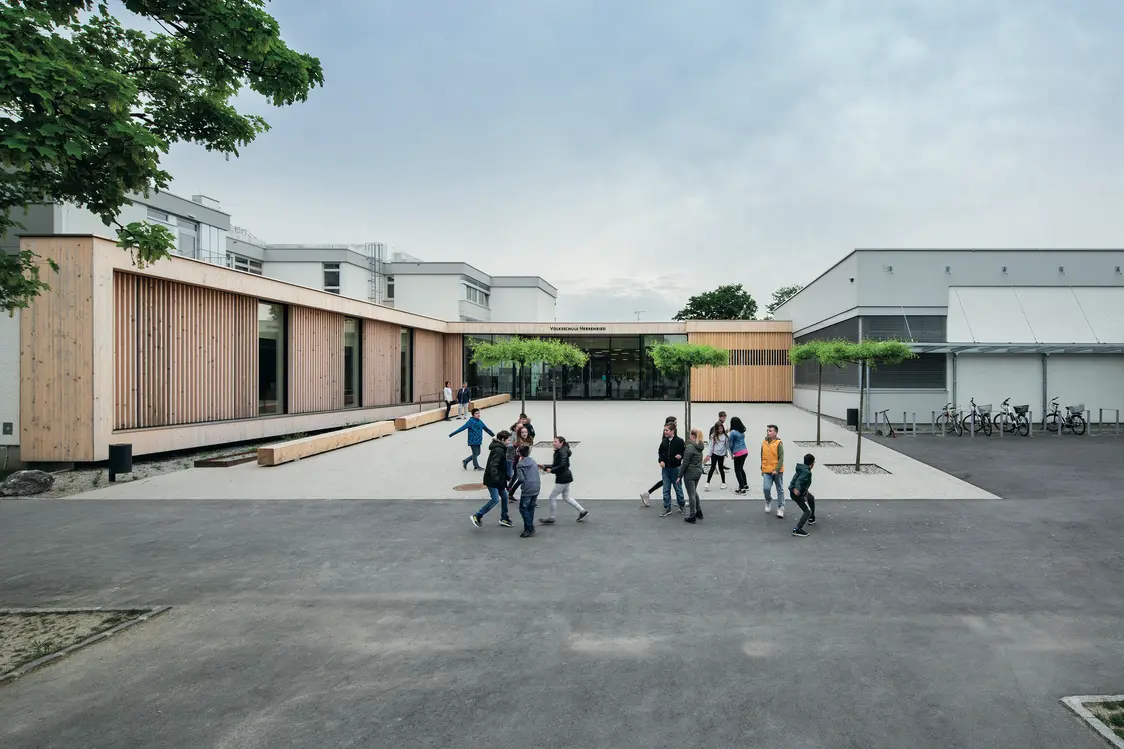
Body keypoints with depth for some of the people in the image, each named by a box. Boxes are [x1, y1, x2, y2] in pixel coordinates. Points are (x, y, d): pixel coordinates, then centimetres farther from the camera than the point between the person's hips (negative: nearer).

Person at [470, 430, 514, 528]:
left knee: (504, 496, 14)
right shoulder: (498, 450, -19)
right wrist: (495, 478, -38)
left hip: (498, 479, 10)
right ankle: (477, 515, -4)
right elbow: (493, 465, -29)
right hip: (492, 480, -10)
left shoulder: (501, 449, 14)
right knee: (495, 499, -12)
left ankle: (504, 518, 26)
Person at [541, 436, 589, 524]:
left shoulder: (562, 452, -17)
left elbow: (562, 465, -27)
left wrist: (551, 470, -20)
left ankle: (551, 519, 9)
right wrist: (545, 467, 5)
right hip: (565, 478, 10)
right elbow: (555, 465, 16)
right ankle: (582, 511, 23)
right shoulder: (558, 452, 13)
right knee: (566, 497, 18)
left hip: (563, 478, -10)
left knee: (552, 497, -1)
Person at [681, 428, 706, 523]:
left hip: (690, 473, -8)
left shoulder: (690, 447, -21)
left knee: (691, 494, 1)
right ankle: (699, 512, 32)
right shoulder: (700, 447, 4)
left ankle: (692, 516, 8)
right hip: (698, 472, 8)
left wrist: (680, 475, -9)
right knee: (694, 492, 23)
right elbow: (699, 460, 10)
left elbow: (685, 463, -18)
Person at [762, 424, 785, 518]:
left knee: (780, 490, 8)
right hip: (767, 471, 3)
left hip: (777, 471, -3)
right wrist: (762, 469, 13)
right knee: (767, 488, -8)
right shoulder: (764, 442, 4)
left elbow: (781, 458, -12)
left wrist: (777, 470, -18)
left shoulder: (779, 443, -11)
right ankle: (768, 501, 21)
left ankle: (780, 508, 19)